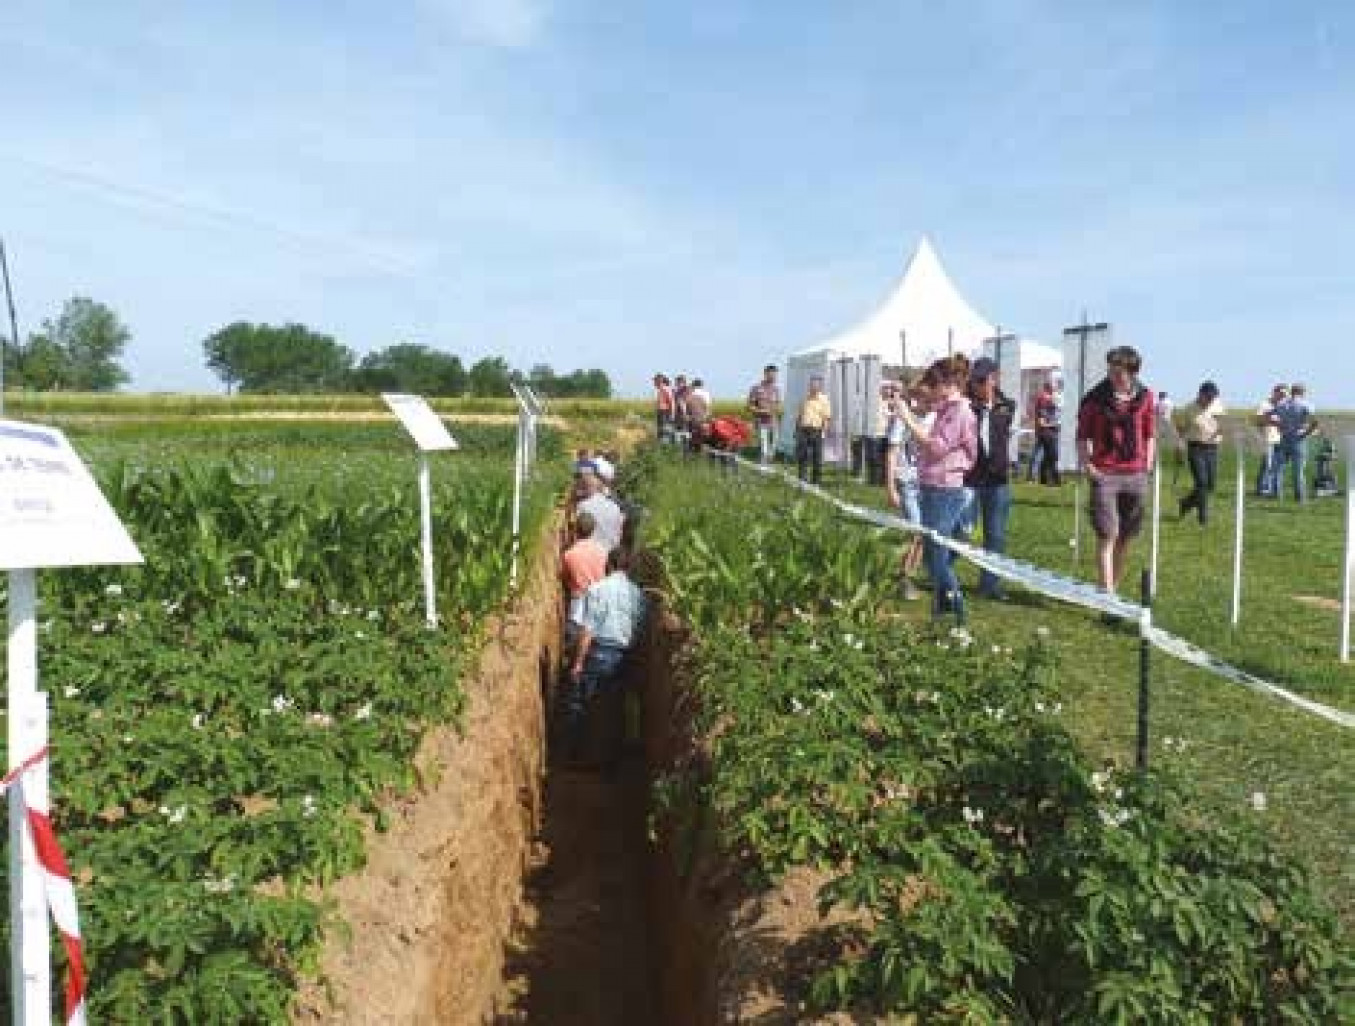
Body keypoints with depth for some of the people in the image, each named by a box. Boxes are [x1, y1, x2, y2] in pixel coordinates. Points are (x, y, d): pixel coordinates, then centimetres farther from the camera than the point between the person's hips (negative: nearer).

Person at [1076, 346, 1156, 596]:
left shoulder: (1145, 397, 5)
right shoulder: (1095, 398, -4)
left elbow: (1150, 434, 15)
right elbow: (1082, 436, 4)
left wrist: (1147, 464, 6)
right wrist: (1086, 465, -6)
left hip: (1135, 475, 3)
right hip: (1104, 474, -3)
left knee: (1126, 537, 10)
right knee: (1107, 536, -8)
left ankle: (1114, 587, 26)